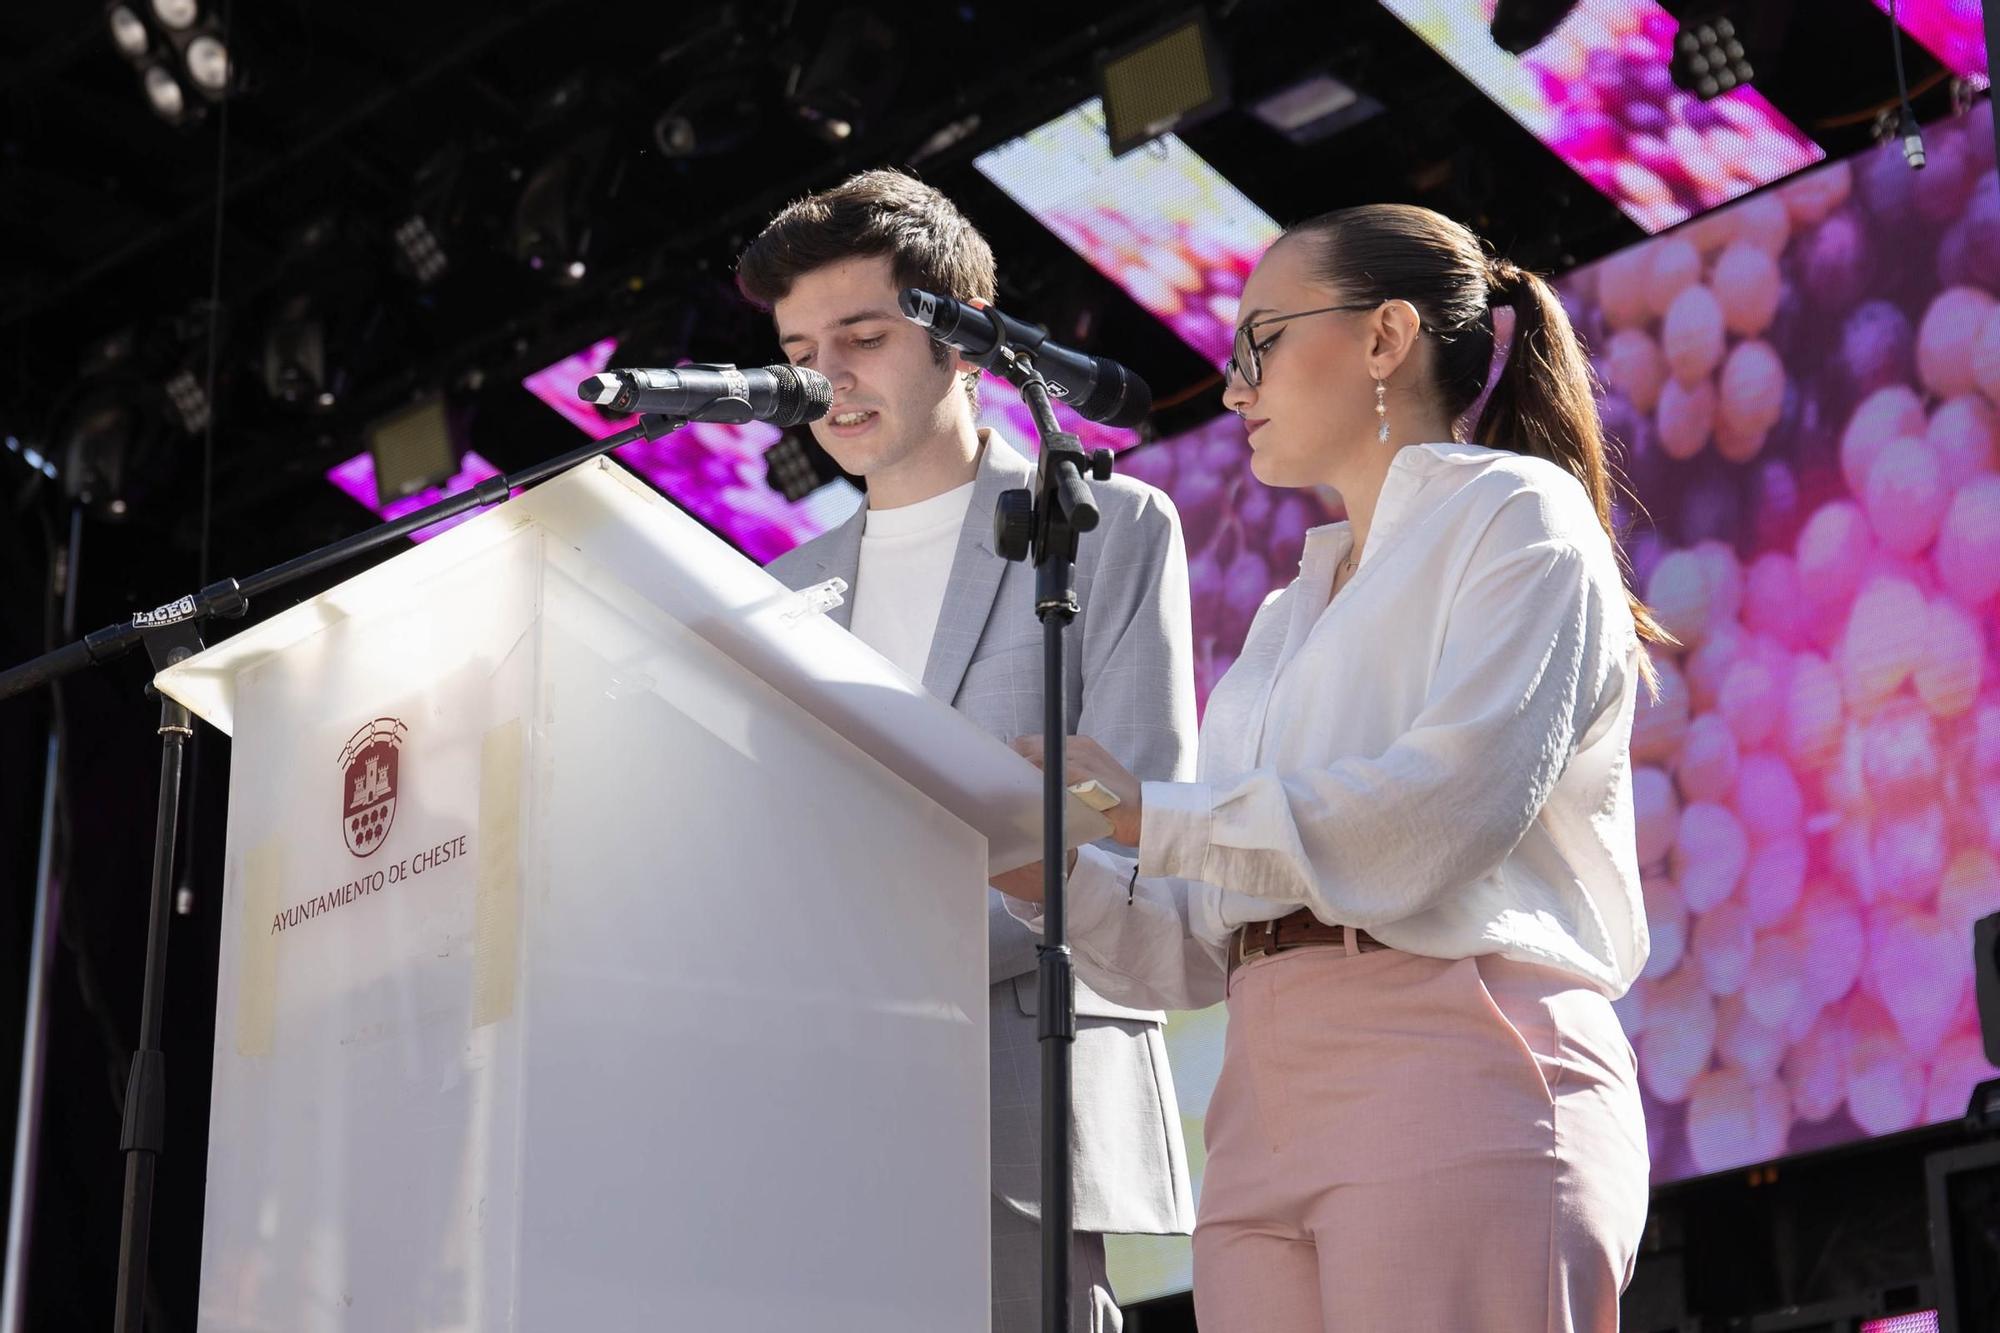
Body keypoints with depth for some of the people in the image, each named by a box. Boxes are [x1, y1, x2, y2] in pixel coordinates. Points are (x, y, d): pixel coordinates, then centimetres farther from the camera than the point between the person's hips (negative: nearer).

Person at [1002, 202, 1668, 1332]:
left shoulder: (1517, 515, 7)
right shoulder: (1291, 616, 29)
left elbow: (1451, 802, -12)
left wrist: (1155, 816, -9)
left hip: (1457, 1072, -7)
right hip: (1269, 1107, 7)